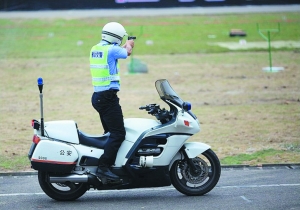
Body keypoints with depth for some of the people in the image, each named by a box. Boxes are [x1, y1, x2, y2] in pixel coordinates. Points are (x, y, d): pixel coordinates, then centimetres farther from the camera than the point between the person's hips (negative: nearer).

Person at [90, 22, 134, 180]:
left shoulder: (95, 49, 12)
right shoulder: (111, 49, -14)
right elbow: (127, 52, 3)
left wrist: (125, 46, 40)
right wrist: (129, 45, 23)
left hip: (97, 96, 10)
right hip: (108, 96, -10)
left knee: (111, 131, 19)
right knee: (118, 134, -13)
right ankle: (103, 167, -21)